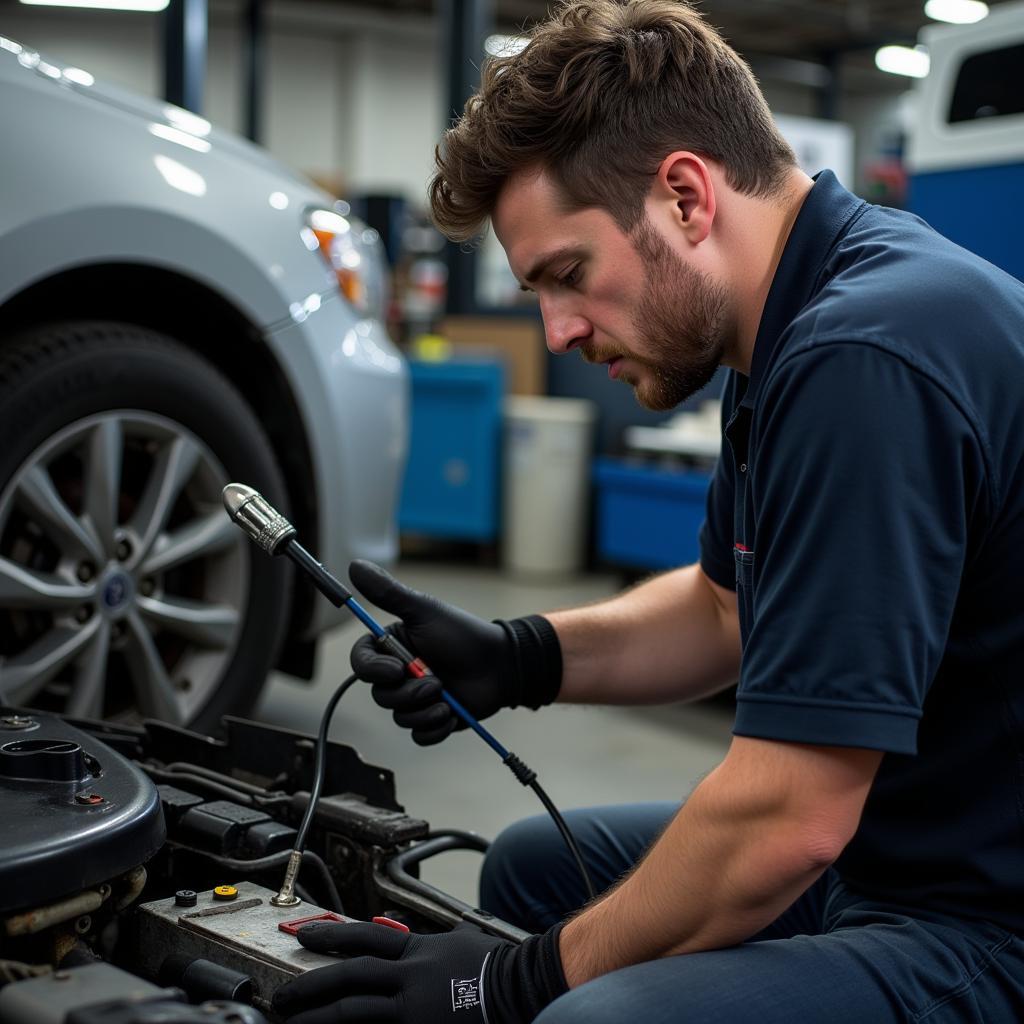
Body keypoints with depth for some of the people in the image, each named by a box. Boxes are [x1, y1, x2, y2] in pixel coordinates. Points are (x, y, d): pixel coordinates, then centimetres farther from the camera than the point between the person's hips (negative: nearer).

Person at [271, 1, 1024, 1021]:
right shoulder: (795, 336, 6)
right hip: (883, 858, 10)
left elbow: (789, 820, -26)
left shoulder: (864, 361, -26)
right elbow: (724, 609, 19)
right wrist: (520, 659, 3)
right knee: (534, 865, 18)